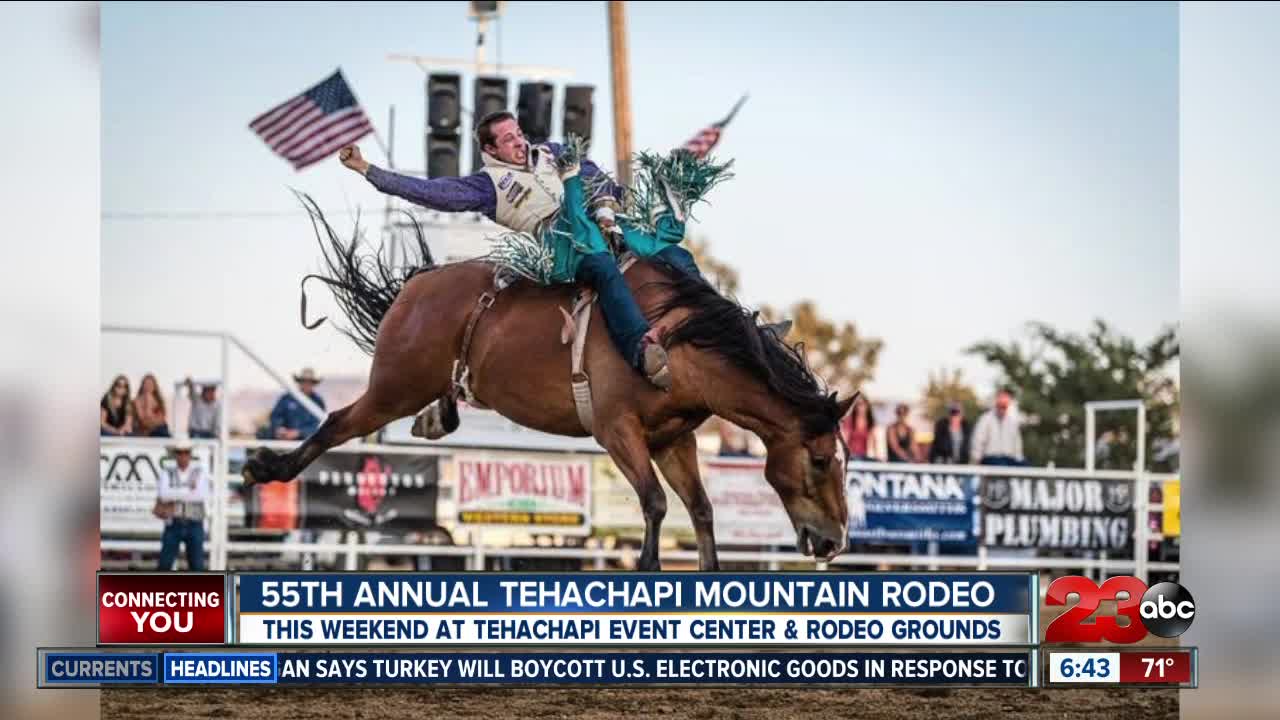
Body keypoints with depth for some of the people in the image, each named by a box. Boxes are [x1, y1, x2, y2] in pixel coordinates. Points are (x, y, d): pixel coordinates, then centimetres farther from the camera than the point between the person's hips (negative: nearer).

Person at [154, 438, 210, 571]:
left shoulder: (200, 473, 4)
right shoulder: (167, 473, 3)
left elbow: (203, 496, -14)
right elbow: (164, 494, -15)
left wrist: (175, 495, -13)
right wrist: (188, 491, -15)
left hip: (194, 525, 0)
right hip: (173, 525, 0)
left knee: (197, 565, -1)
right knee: (165, 564, -4)